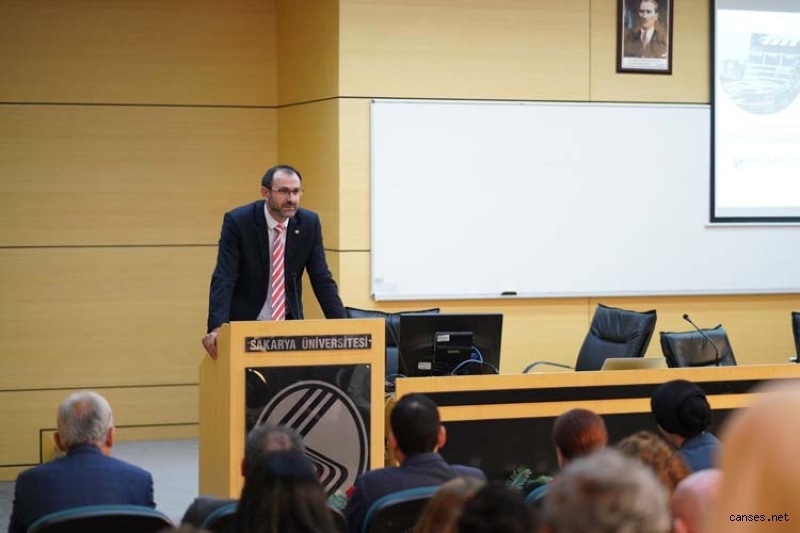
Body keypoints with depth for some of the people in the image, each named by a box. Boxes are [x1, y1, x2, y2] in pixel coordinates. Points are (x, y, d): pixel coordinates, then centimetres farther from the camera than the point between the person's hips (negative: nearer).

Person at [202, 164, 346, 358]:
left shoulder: (309, 223, -4)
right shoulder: (237, 221, -13)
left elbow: (322, 279, -2)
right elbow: (223, 279, -18)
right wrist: (216, 328, -32)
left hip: (289, 323, 3)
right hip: (245, 322, -3)